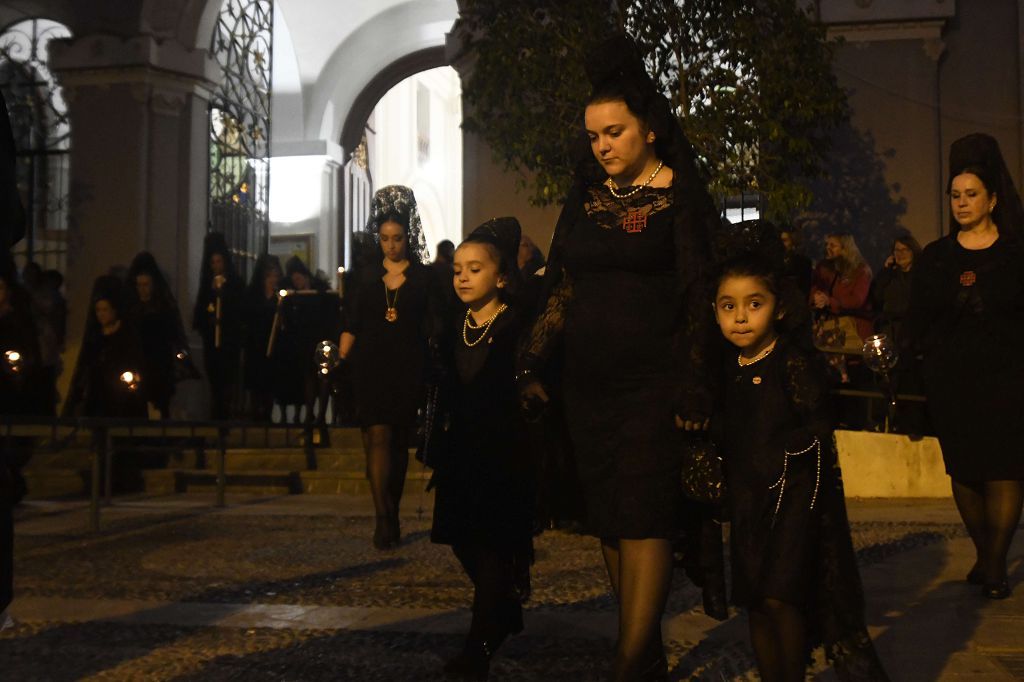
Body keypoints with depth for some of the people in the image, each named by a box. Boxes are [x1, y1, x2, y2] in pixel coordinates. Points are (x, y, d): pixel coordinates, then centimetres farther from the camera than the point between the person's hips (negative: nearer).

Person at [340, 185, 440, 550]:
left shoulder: (423, 276, 5)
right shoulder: (367, 276, 9)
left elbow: (433, 327, 3)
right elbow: (351, 326, 9)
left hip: (407, 369, 0)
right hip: (371, 367, 0)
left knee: (399, 442, 7)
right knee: (377, 437, -11)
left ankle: (390, 516, 19)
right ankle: (384, 519, -15)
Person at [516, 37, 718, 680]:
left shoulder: (680, 198, -1)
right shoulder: (587, 198, 14)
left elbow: (700, 295, -6)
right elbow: (561, 290, 14)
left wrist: (695, 387, -13)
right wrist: (532, 365, 6)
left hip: (655, 383, -5)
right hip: (588, 384, 6)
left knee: (643, 519, -10)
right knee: (609, 521, 7)